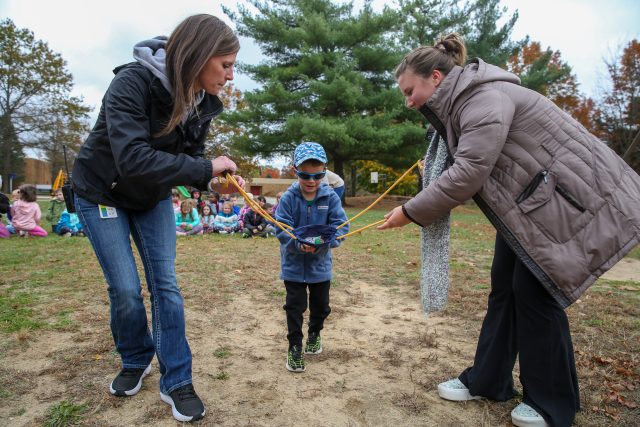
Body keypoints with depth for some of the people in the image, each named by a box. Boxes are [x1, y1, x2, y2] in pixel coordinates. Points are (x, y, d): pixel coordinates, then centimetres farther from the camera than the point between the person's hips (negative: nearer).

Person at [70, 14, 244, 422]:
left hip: (153, 197, 5)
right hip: (102, 193, -4)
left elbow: (189, 158, -2)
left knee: (165, 283, -2)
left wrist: (211, 181, -22)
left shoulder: (204, 103, -11)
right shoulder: (133, 82, -30)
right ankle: (136, 362, 25)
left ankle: (176, 381, 8)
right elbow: (132, 159, -40)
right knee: (126, 288, -3)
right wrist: (206, 168, -37)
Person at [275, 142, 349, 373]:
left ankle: (314, 333, 46)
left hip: (321, 264, 2)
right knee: (294, 306, 5)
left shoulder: (331, 197, -10)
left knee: (320, 305, 18)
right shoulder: (288, 198, -13)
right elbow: (282, 229, -15)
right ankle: (295, 347, 22)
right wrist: (299, 244, -32)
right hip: (293, 264, -2)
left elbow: (341, 225, -12)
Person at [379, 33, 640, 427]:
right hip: (527, 203, 10)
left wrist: (410, 212, -23)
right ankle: (486, 381, 22)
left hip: (564, 199, -9)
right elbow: (466, 169, 5)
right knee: (505, 288, 9)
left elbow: (469, 174, -30)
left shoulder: (485, 98, -23)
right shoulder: (459, 104, 8)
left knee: (535, 292, -5)